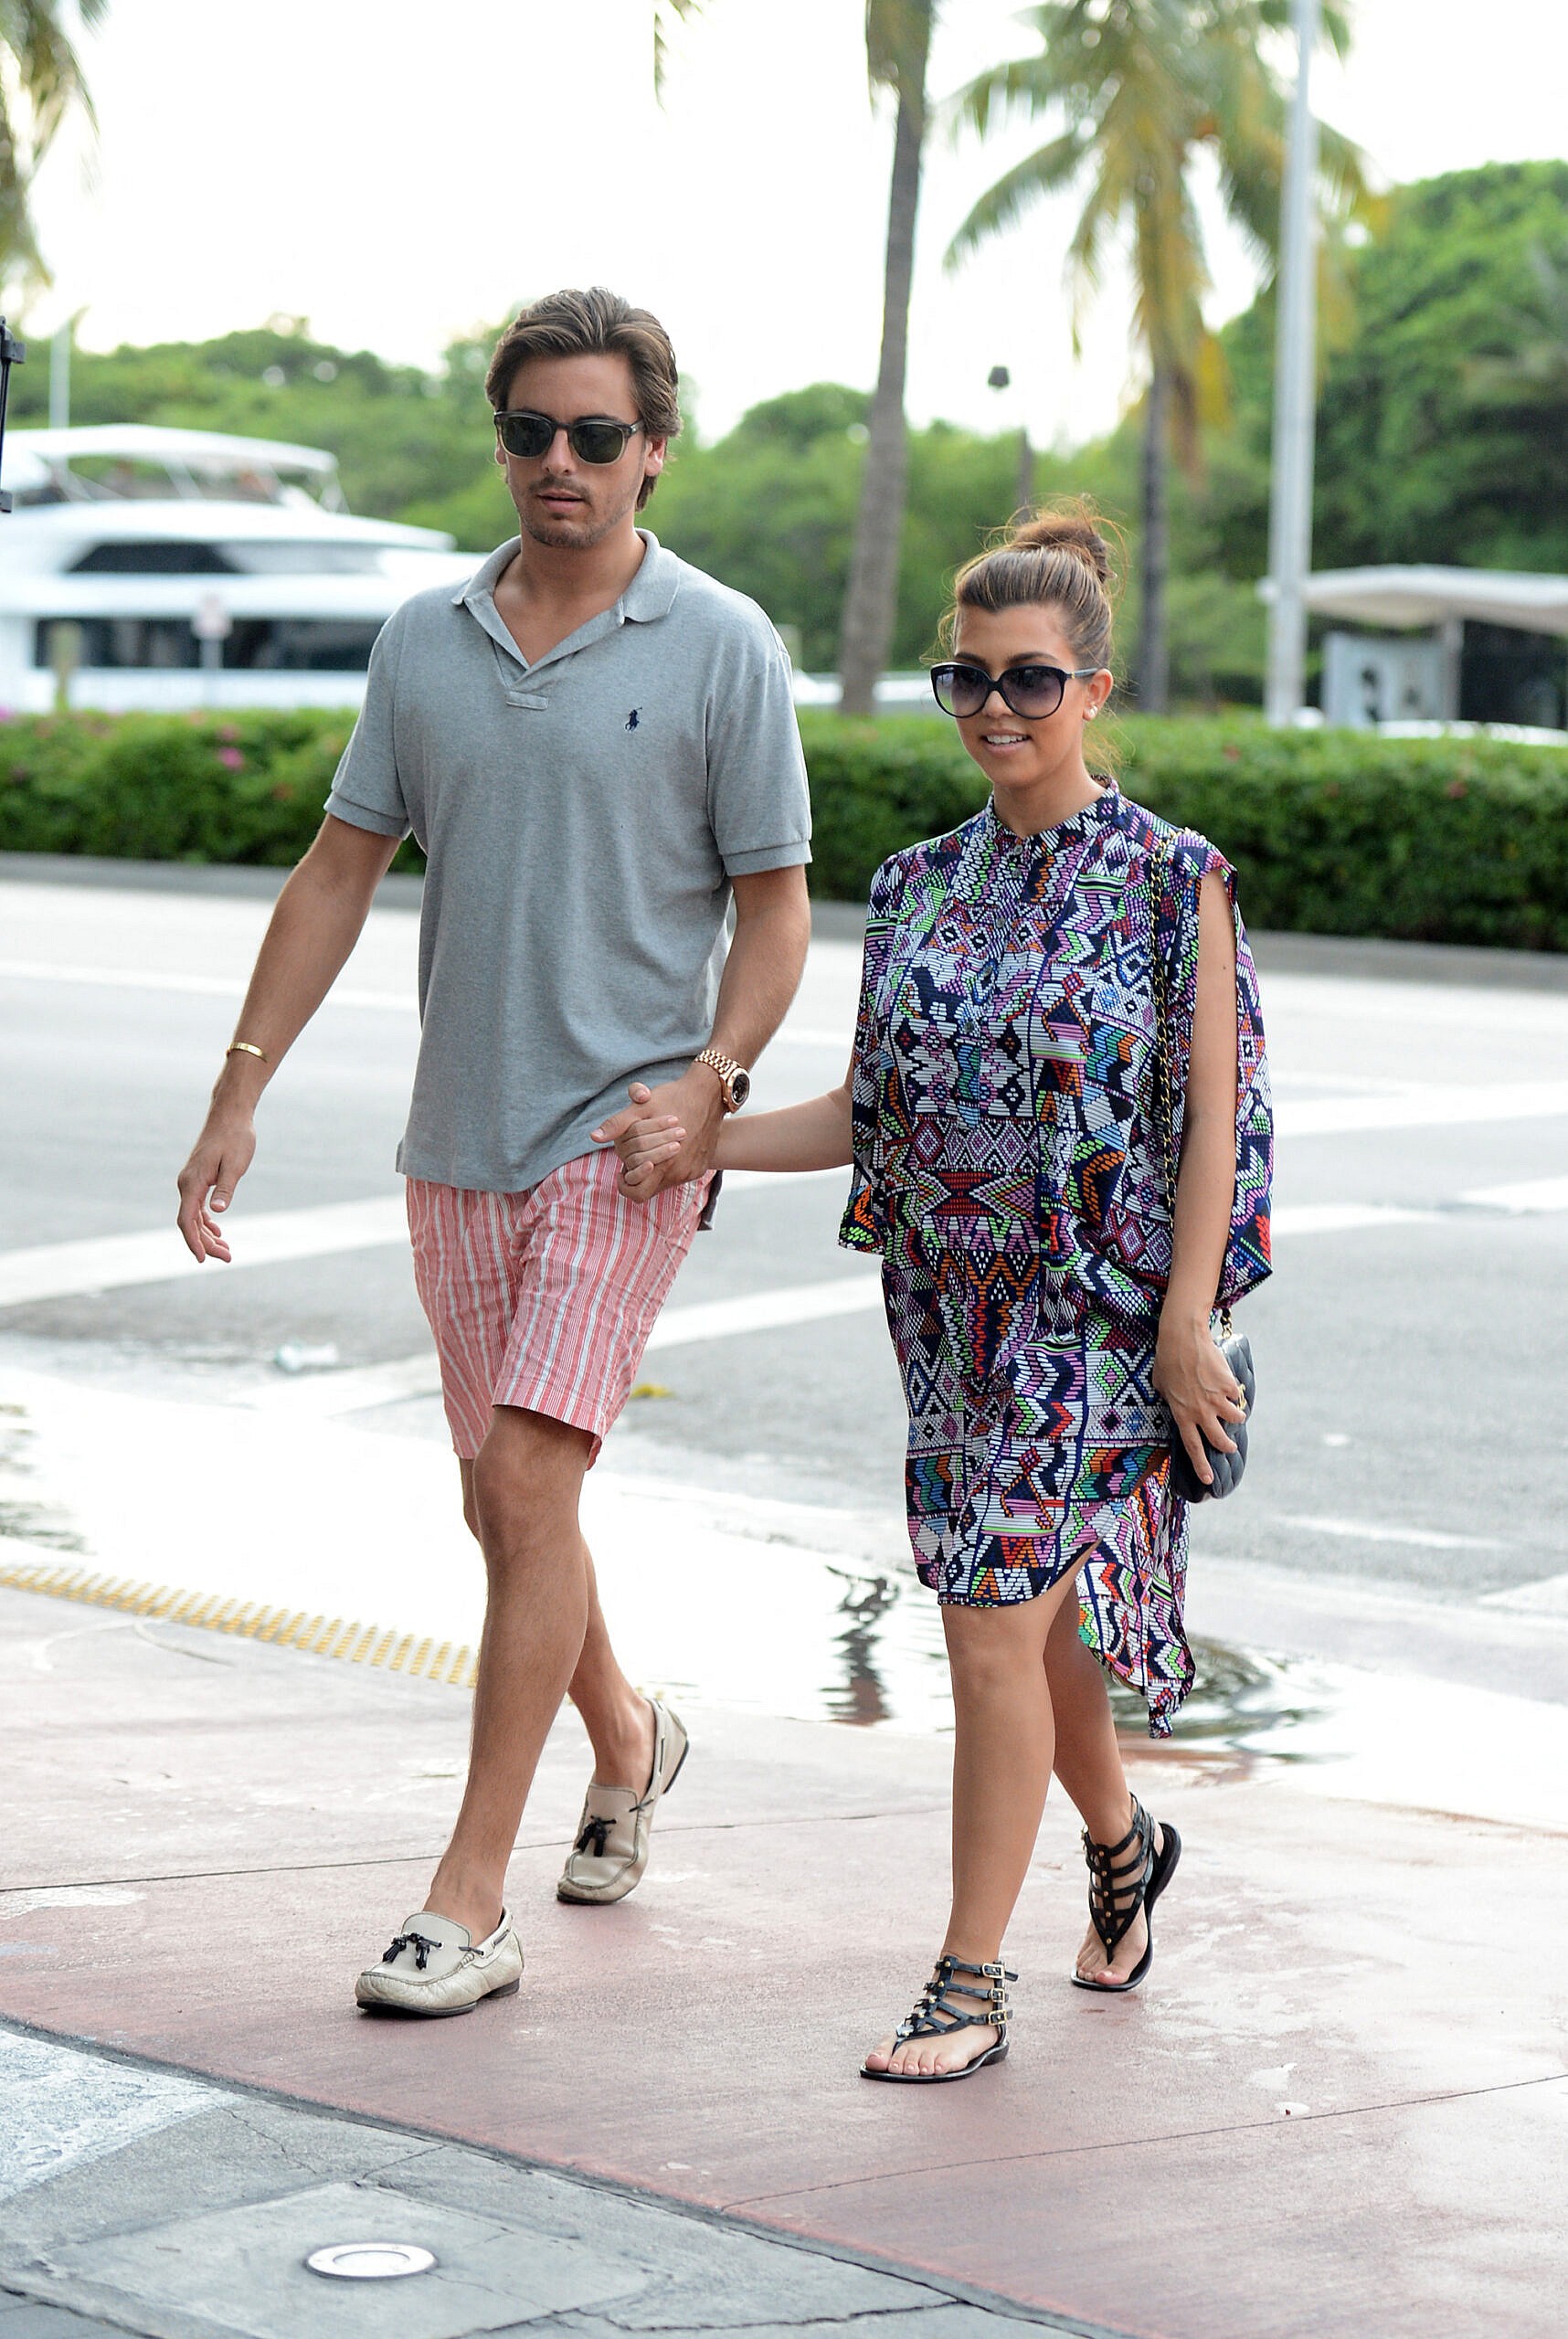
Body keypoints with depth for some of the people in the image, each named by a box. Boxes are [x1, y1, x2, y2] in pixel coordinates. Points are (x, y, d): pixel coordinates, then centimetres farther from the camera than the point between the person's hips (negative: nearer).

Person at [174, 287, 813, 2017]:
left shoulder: (724, 650, -5)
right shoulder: (425, 639, 7)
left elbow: (774, 907, -2)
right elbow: (341, 869, 11)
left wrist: (709, 1082, -17)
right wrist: (240, 1093, 7)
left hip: (625, 1132, -5)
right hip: (459, 1137, 5)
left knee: (527, 1485, -13)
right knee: (502, 1502, 14)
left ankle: (470, 1901, -8)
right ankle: (626, 1744, 41)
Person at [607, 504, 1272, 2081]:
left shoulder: (1171, 881, -7)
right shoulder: (922, 887, 8)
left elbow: (1213, 1121, -8)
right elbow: (873, 1111, 10)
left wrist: (1184, 1326, -13)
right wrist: (699, 1141, -2)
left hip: (1097, 1312, -5)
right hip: (956, 1306, 5)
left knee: (996, 1627, -10)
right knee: (1030, 1612, 15)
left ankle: (969, 1986, -2)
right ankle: (1121, 1841, 43)